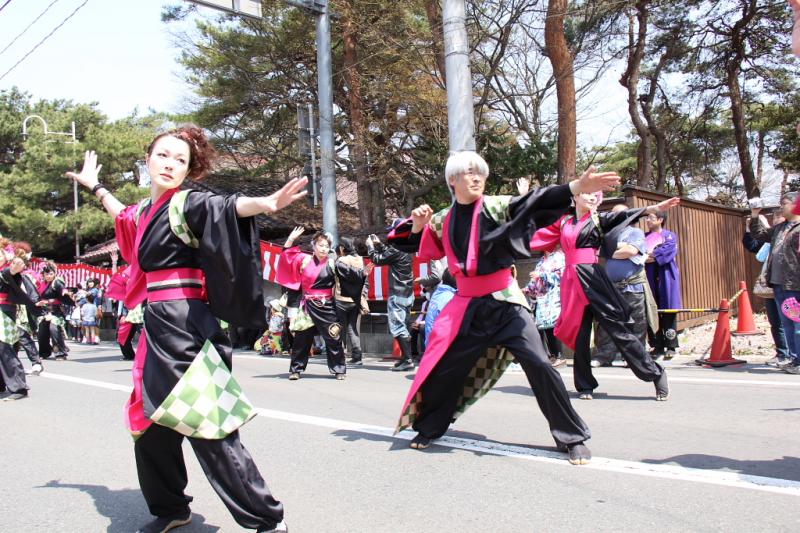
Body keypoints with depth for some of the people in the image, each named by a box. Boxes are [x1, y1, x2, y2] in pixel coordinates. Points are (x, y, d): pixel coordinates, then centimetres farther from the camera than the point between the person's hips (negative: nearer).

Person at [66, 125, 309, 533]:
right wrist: (94, 186, 51)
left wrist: (265, 204, -50)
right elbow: (125, 216, 40)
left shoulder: (187, 204, -8)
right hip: (156, 325, 8)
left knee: (205, 424, -10)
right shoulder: (145, 210, 15)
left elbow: (226, 206, -30)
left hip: (185, 325, -8)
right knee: (150, 422, 15)